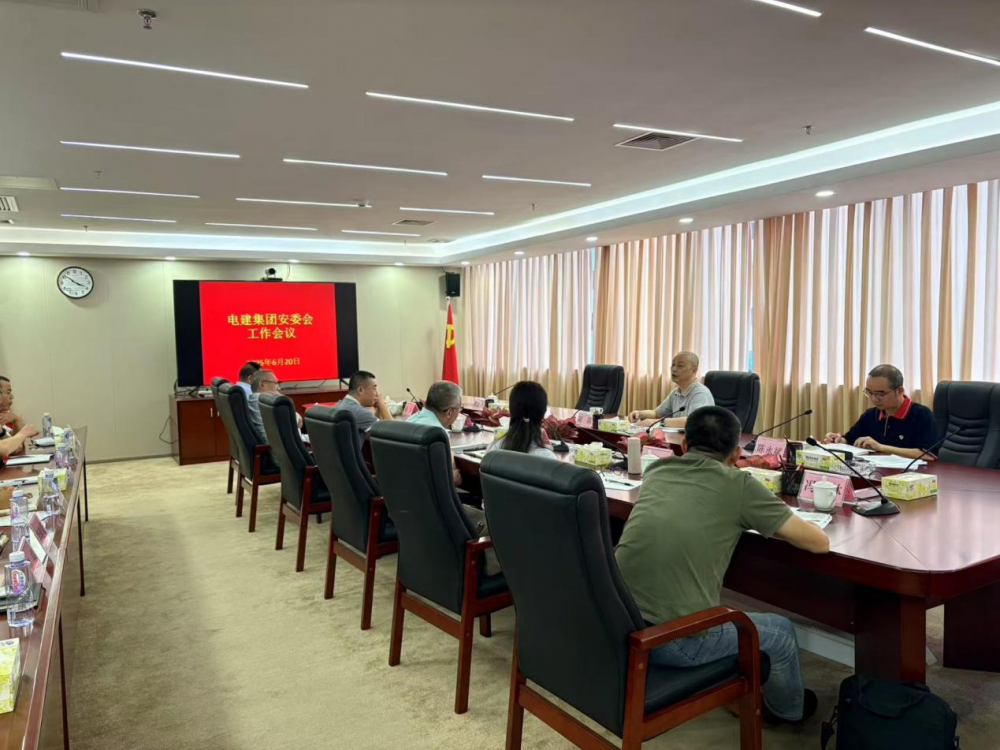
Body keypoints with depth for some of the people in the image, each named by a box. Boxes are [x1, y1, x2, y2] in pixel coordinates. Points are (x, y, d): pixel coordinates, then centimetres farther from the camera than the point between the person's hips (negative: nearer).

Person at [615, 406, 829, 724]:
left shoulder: (656, 471, 12)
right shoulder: (738, 484, -3)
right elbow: (820, 542, 6)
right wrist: (757, 519, 22)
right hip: (671, 638, -5)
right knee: (781, 633, 24)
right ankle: (786, 709, 51)